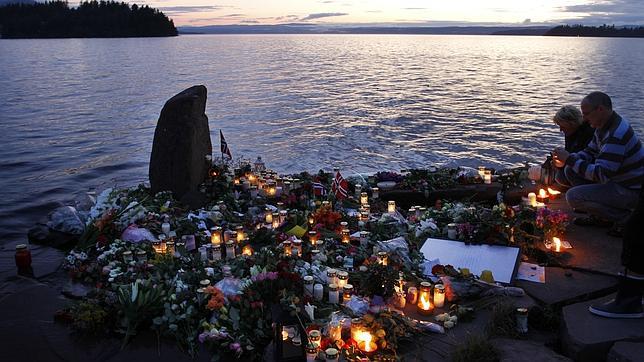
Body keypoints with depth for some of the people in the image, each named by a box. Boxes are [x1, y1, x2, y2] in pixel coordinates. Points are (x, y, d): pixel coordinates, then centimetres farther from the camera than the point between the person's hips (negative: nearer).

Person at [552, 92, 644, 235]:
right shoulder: (603, 126, 4)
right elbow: (589, 152, 15)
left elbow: (601, 175, -32)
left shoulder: (616, 135, -28)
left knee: (573, 196, -22)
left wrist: (570, 159, -26)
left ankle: (624, 217, -5)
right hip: (616, 180, 10)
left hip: (631, 191, -10)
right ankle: (598, 217, 12)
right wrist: (566, 161, -4)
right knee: (570, 171, 6)